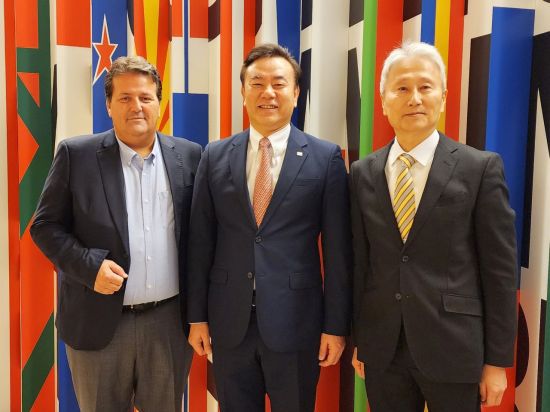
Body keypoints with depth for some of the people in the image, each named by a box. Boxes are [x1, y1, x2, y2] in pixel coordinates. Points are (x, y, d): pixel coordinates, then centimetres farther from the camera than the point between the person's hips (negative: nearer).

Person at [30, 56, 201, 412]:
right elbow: (46, 226, -1)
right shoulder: (77, 154, -4)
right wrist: (90, 266, -17)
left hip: (170, 320, 2)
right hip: (99, 321, -1)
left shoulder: (189, 156, 2)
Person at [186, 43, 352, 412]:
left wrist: (336, 325, -4)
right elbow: (201, 241, 4)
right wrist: (197, 315, 4)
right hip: (229, 322, 2)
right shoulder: (215, 156, 3)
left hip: (295, 322, -2)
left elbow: (337, 249, -4)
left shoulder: (326, 157, -4)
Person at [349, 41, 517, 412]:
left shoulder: (481, 168, -5)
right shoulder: (362, 173, 4)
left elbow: (500, 270, -4)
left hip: (454, 347, -2)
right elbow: (359, 261, 7)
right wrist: (358, 339, 9)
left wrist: (497, 360, -4)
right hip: (382, 350, 3)